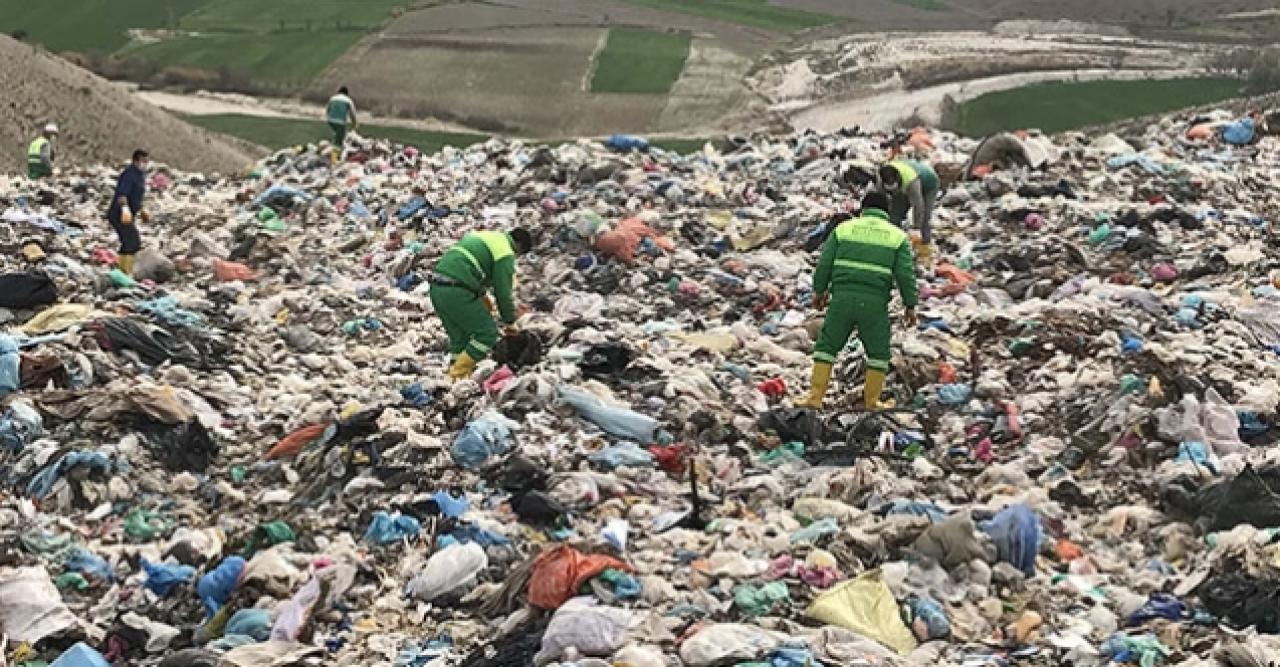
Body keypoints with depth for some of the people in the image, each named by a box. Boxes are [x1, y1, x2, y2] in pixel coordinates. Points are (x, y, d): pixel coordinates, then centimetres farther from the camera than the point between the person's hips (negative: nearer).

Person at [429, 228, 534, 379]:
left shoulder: (484, 236, 25)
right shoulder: (505, 253, -2)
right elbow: (504, 291, -1)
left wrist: (482, 294, 36)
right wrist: (510, 323, 12)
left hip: (436, 287, 9)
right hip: (456, 293, -9)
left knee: (459, 337, 19)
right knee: (487, 333, 0)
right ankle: (459, 374, -4)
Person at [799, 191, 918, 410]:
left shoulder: (844, 228, 9)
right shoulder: (898, 236, 6)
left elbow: (824, 263, 6)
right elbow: (905, 274, -1)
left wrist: (819, 290, 18)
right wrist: (910, 306, 6)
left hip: (842, 299, 1)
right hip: (874, 304, -1)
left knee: (827, 346, 11)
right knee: (878, 352, 15)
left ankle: (815, 397, 6)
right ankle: (872, 400, 16)